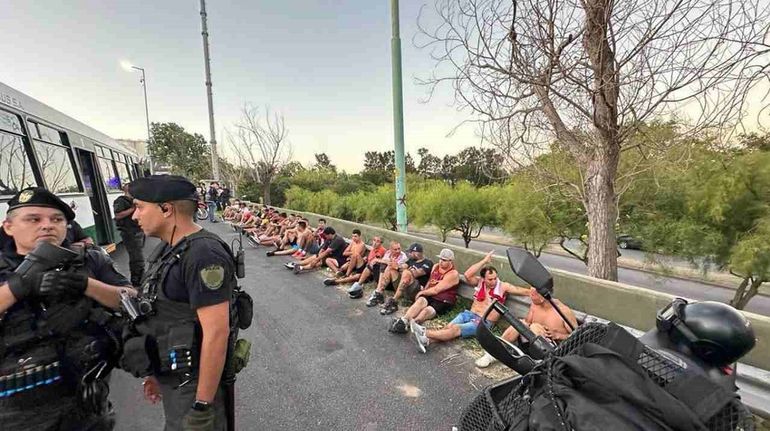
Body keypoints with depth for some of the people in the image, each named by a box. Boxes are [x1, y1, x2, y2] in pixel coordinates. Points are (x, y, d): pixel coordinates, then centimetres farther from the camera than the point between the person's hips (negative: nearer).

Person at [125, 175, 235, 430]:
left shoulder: (203, 254, -26)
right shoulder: (168, 249, 5)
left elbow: (216, 333, -27)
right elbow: (161, 317, 12)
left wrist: (203, 406, -22)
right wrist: (156, 373, 17)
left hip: (193, 383, -8)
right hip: (171, 377, 9)